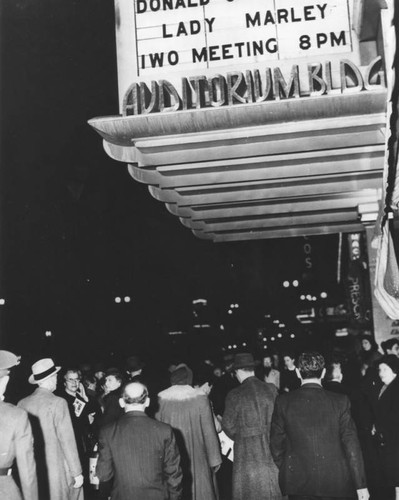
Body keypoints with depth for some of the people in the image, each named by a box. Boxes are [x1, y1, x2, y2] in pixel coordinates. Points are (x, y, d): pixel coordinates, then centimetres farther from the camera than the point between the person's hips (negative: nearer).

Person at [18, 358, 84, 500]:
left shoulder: (22, 404, 0)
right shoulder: (58, 403, -13)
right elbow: (67, 441, -12)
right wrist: (77, 472, -6)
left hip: (31, 472, 5)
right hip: (56, 470, -5)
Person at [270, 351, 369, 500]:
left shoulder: (283, 402, -4)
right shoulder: (340, 401, -7)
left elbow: (276, 444, 1)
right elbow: (351, 444, -7)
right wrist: (360, 484, -2)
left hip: (297, 481, 1)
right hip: (334, 481, -1)